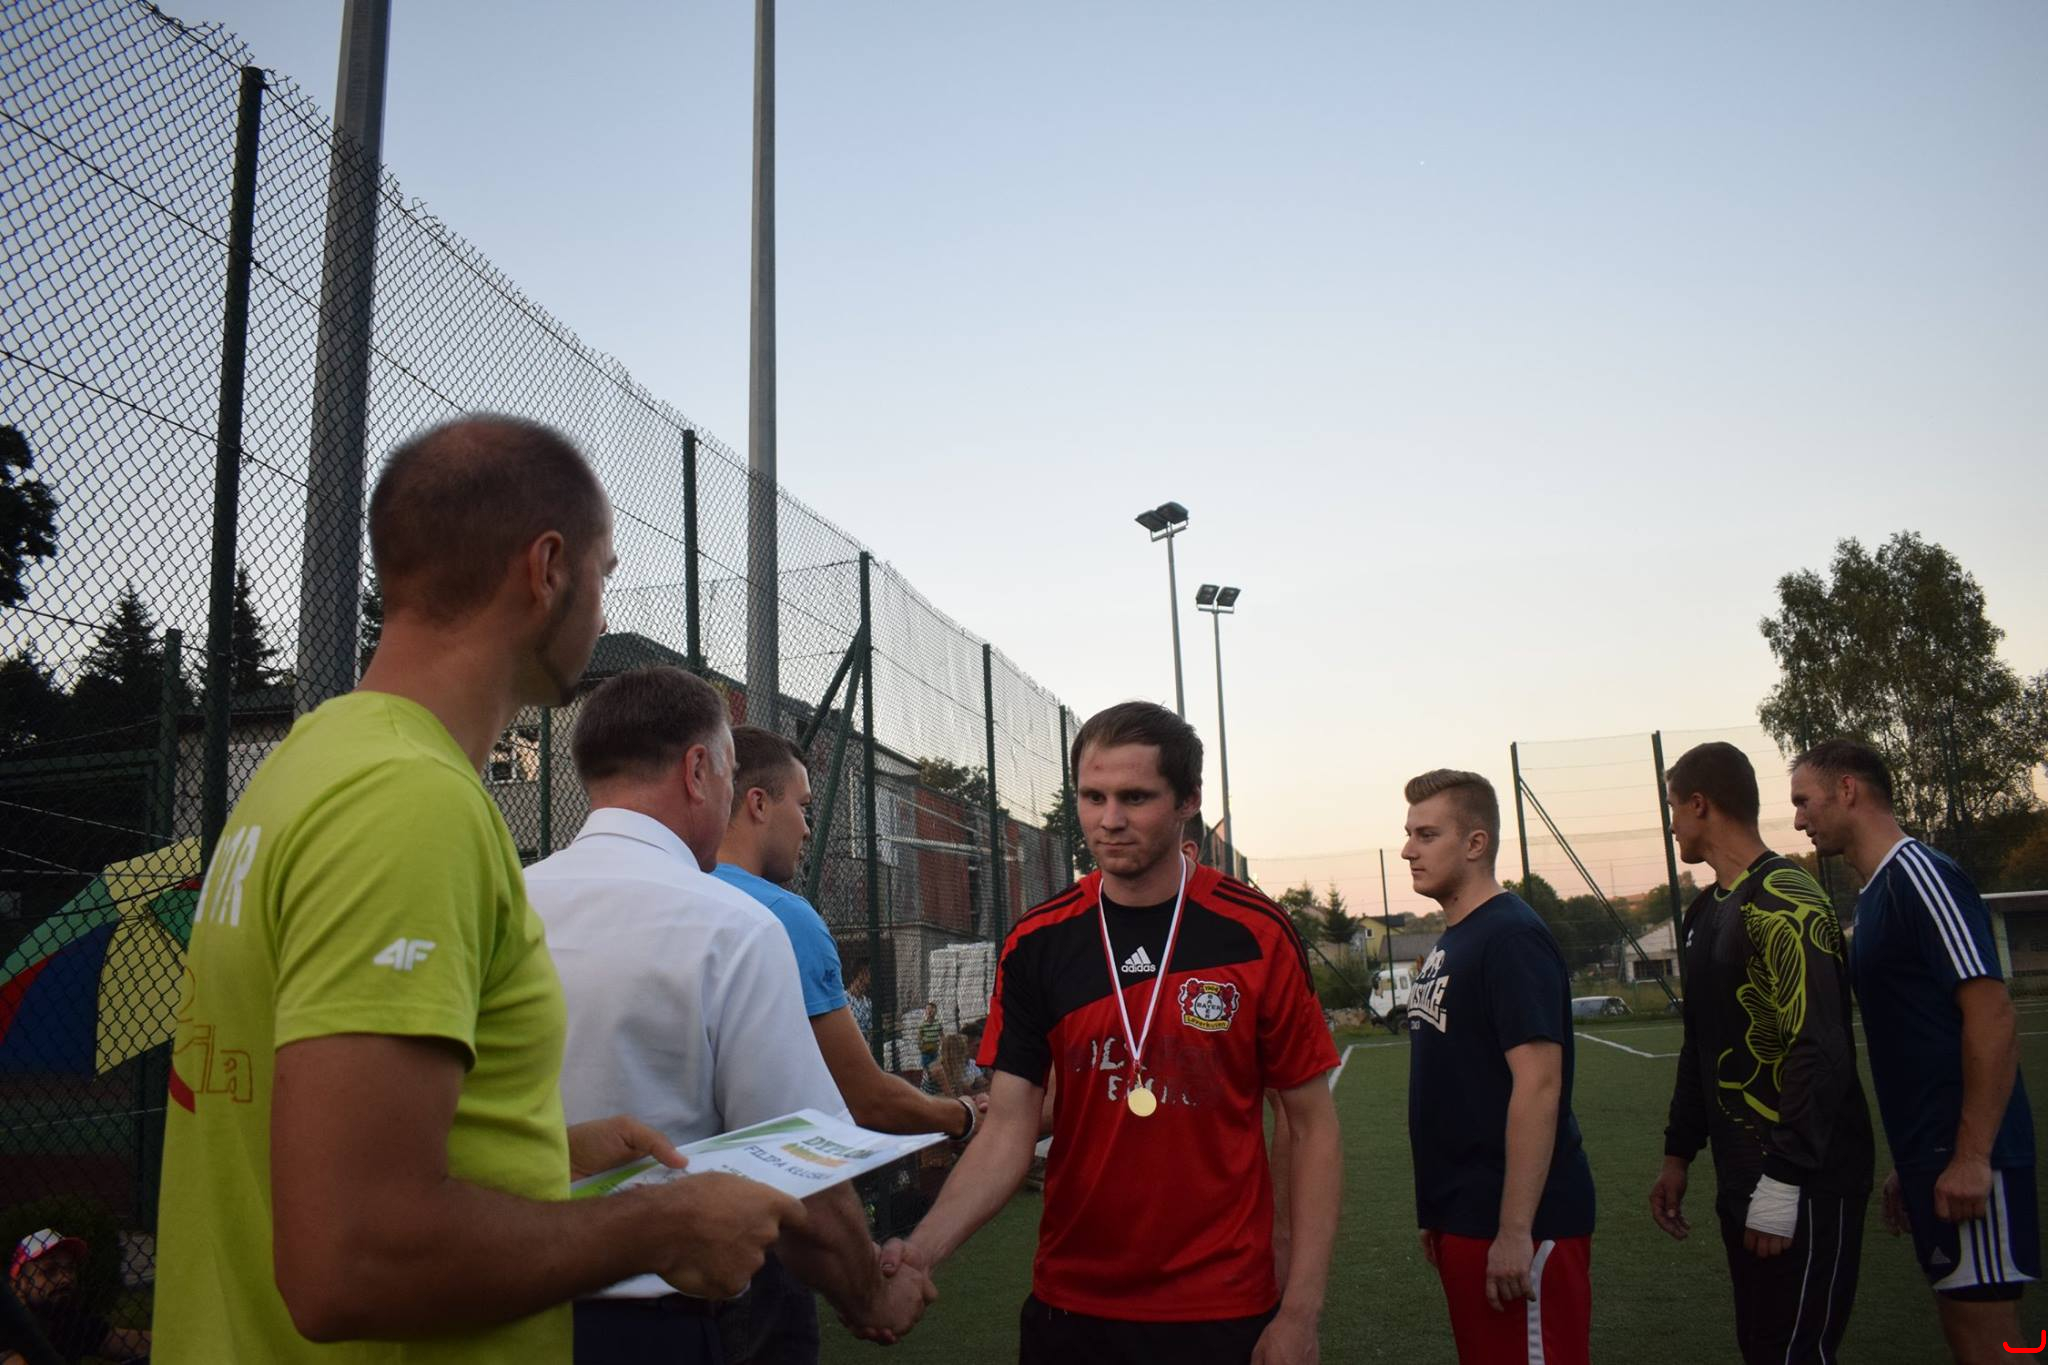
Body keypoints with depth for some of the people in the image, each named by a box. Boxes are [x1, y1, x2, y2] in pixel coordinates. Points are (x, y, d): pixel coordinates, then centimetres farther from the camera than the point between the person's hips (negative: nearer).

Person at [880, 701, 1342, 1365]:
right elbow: (1009, 1128, -6)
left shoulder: (1257, 935, -10)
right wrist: (920, 1248, -21)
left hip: (1223, 1310, -2)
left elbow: (1312, 1124, -4)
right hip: (1069, 1307, 2)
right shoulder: (1036, 943, -4)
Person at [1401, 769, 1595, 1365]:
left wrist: (1515, 1231, -23)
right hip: (1462, 1216, 9)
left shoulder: (1511, 936, -15)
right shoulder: (1449, 942, 12)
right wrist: (1439, 1214, 17)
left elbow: (1538, 1083, -22)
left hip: (1515, 1225, -9)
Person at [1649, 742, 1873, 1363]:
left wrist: (1783, 1182, -23)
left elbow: (1819, 1053, -23)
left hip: (1802, 1184, -9)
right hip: (1740, 1181, 9)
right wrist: (1678, 1154, 17)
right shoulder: (1705, 911, 13)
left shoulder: (1784, 901, -16)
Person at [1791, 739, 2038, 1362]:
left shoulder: (1919, 874, -13)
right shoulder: (1877, 892, 15)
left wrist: (1970, 1158, -21)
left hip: (1965, 1160, -9)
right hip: (1932, 1155, 9)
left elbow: (1992, 1017, -20)